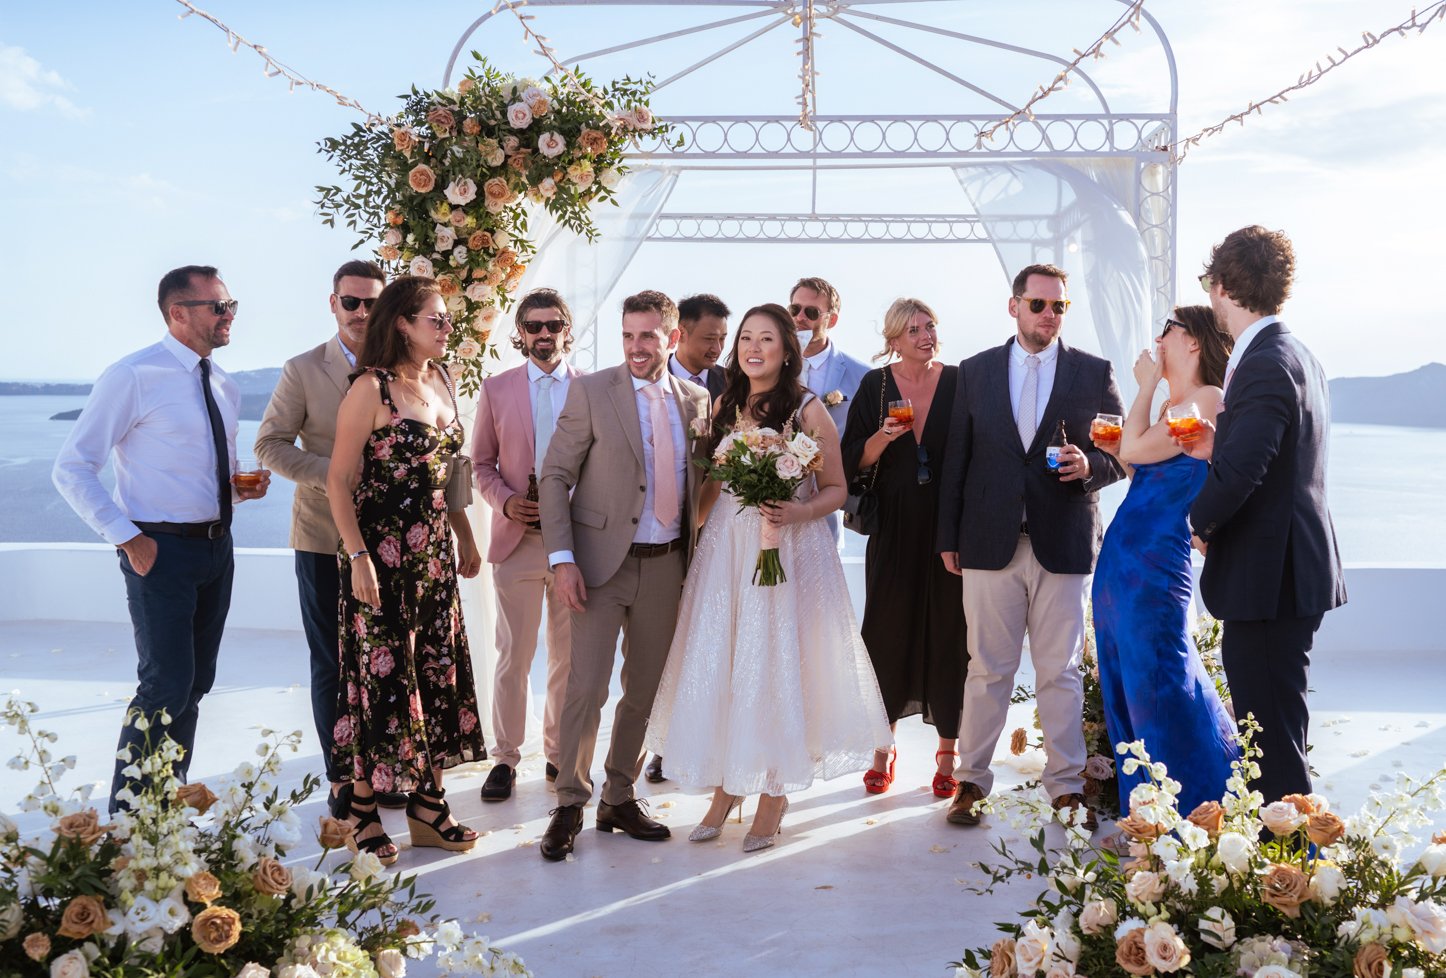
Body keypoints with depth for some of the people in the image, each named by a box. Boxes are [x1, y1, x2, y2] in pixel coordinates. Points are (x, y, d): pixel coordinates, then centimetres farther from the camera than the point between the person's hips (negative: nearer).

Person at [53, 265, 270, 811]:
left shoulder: (223, 387, 12)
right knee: (167, 685, -9)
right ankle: (127, 815, 7)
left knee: (196, 684, 13)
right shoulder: (133, 377, -10)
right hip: (161, 550, -7)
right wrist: (129, 539, -16)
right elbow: (71, 469, -11)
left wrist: (242, 490, 2)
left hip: (216, 546, 7)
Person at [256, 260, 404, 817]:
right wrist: (331, 473, -15)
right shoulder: (303, 370, 1)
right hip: (325, 536, -2)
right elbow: (271, 443, -1)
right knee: (332, 662, 4)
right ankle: (341, 778, 15)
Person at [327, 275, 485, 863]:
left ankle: (427, 804, 21)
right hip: (382, 554, -7)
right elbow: (339, 480, -13)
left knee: (438, 670, 10)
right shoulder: (371, 388, -11)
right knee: (381, 675, -1)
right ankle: (364, 810, 12)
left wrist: (465, 539, 18)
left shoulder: (440, 383, 11)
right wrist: (358, 557, -19)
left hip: (435, 551, 7)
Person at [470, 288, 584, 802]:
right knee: (513, 656, 3)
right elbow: (482, 463, 8)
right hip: (518, 539, 0)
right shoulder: (496, 388, 6)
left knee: (570, 657, 9)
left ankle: (560, 754, 23)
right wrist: (505, 500, -9)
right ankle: (505, 758, 15)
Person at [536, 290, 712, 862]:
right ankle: (569, 806, 9)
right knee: (586, 688, -5)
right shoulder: (591, 391, -4)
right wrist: (562, 558, -13)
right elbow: (555, 476, -4)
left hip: (666, 564, 4)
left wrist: (696, 558, 4)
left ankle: (620, 799, 26)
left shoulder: (696, 401, 7)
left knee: (644, 692, 11)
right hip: (603, 562, -4)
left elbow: (699, 483, 13)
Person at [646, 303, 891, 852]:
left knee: (778, 665, -1)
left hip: (790, 552, -4)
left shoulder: (809, 411, -4)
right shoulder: (725, 407, 9)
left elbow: (836, 490, -1)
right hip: (725, 549, 4)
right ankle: (728, 784, 20)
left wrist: (799, 511, -18)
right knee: (718, 663, 4)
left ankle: (774, 793, 14)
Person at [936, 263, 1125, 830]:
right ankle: (971, 780, 15)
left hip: (1063, 544, 0)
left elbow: (1120, 454, 8)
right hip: (990, 543, 1)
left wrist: (1090, 466, -15)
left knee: (1060, 671, 5)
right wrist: (948, 538, 6)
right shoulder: (976, 372, 8)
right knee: (988, 668, 5)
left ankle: (1067, 787, 14)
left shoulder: (1094, 374, 6)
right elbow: (956, 459, 9)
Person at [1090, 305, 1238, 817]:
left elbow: (1136, 449, -17)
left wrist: (1146, 386, -6)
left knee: (1157, 680, -5)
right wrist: (1112, 450, 10)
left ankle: (1196, 809, 8)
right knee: (1126, 683, 14)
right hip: (1124, 557, 10)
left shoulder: (1206, 399, -10)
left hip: (1154, 558, -10)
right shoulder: (1175, 405, 18)